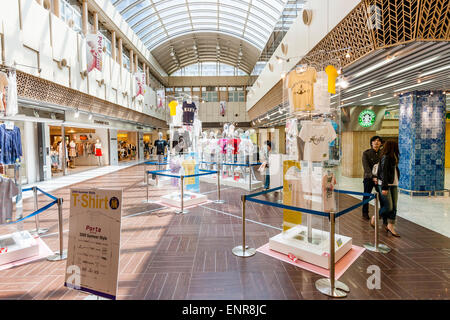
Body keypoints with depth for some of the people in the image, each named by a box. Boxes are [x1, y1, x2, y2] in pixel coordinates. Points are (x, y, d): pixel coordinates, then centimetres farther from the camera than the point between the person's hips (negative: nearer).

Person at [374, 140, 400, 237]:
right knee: (388, 207, -7)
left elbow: (395, 172, 13)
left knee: (394, 207, 6)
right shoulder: (385, 157, -12)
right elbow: (384, 173, -17)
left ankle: (390, 226, 13)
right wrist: (384, 188, -20)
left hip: (393, 185, 9)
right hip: (385, 185, -9)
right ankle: (375, 218, 15)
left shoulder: (393, 158, 14)